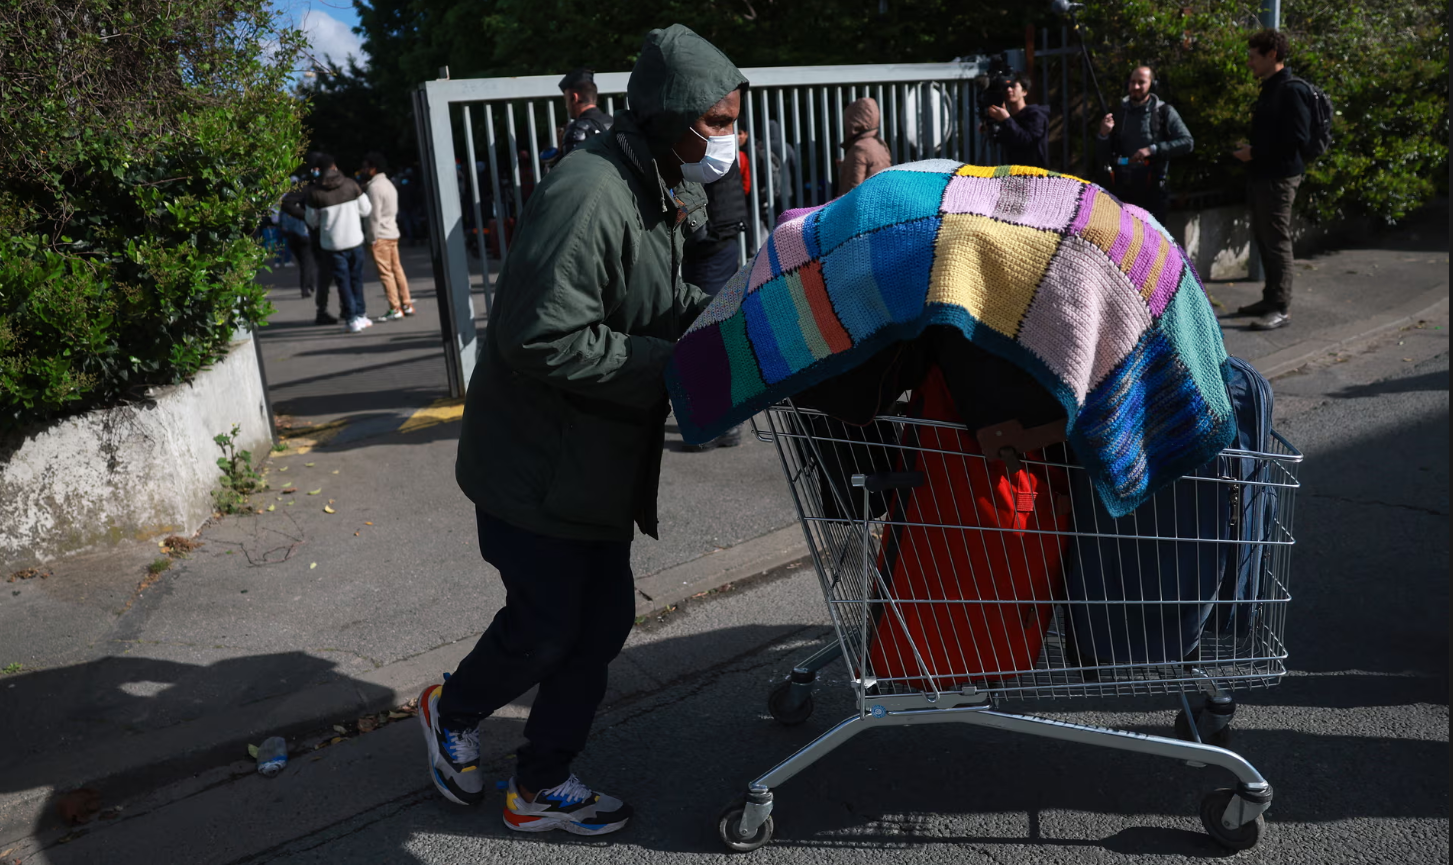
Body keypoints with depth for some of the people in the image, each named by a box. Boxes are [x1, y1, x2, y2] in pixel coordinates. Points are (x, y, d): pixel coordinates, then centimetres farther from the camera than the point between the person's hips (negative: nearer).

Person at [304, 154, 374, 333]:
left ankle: (352, 319, 4)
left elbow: (312, 221, -1)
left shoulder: (315, 192, -9)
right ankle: (360, 314, 21)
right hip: (354, 239, 2)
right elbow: (366, 210, 2)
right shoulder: (350, 184, -5)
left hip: (332, 243, -2)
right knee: (356, 278, 16)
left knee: (343, 281, 5)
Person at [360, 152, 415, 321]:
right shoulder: (388, 184, 16)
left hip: (380, 236, -9)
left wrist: (372, 238, -15)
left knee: (385, 273, -6)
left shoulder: (374, 187, -14)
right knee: (397, 269, 11)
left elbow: (374, 215, -18)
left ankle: (395, 309, -7)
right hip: (392, 232, 9)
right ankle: (406, 304, 13)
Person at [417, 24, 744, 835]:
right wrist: (674, 366, -26)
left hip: (599, 459, 9)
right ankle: (452, 711, 37)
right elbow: (544, 340, -30)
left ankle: (541, 786, 31)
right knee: (545, 627, 5)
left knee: (604, 618, 13)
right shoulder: (587, 196, -25)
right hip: (541, 463, -9)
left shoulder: (655, 193, 8)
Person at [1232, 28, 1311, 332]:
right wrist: (1251, 149, 9)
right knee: (1263, 238, 14)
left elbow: (1298, 137, -19)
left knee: (1276, 241, -6)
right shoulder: (1269, 89, 15)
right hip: (1262, 175, 10)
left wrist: (1255, 153, -16)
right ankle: (1270, 299, 24)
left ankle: (1281, 308, -2)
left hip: (1279, 177, -10)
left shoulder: (1290, 91, -14)